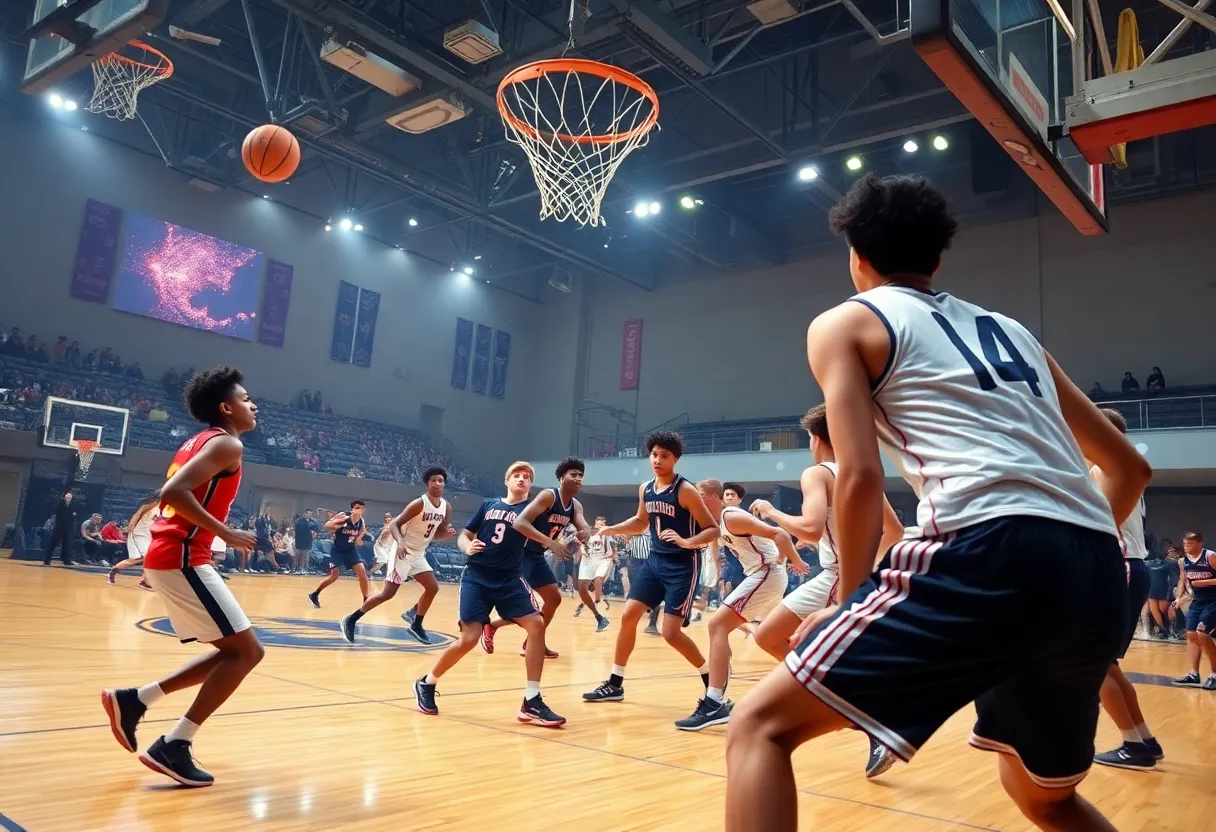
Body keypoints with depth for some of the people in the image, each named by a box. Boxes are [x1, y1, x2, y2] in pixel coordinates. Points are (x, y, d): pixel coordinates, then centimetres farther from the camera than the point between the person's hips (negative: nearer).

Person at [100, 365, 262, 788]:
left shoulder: (198, 441, 20)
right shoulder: (227, 443, -11)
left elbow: (171, 496, 22)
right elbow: (174, 492, -24)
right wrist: (225, 534, -20)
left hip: (168, 557, 10)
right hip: (182, 558, -10)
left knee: (235, 651, 14)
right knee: (246, 650, -6)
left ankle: (134, 700, 14)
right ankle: (173, 747, -6)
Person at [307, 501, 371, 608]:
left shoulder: (361, 521, -9)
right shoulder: (342, 516, -23)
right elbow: (326, 526, -15)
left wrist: (359, 538, -3)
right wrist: (335, 525, -35)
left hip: (351, 549, 4)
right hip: (337, 549, -4)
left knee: (362, 572, -9)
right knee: (334, 575, -6)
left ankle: (366, 600, 0)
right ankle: (314, 594, 17)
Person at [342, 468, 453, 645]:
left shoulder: (446, 507, 1)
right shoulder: (419, 504, -20)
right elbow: (394, 524, -18)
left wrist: (447, 533, -12)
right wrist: (400, 542, -36)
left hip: (418, 554, 7)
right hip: (404, 552, -7)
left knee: (432, 588, 4)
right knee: (388, 593, -8)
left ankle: (416, 625, 18)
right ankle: (351, 620, 4)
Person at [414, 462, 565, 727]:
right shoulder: (488, 504, 10)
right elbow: (463, 535, 12)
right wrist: (468, 547, -8)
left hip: (509, 580, 1)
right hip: (476, 577, -1)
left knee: (536, 625, -17)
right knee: (469, 638, -11)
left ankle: (531, 702, -8)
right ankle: (426, 684, 16)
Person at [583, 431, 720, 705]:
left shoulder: (686, 490, -16)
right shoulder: (645, 489, 5)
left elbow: (713, 530, -15)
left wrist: (687, 542, -32)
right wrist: (612, 529, 10)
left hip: (683, 566, -7)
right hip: (655, 561, 7)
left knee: (671, 633, -10)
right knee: (628, 616, 3)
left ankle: (712, 679, 13)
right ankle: (614, 685, 17)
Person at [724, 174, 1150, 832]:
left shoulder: (844, 322, 12)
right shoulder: (1009, 328, 30)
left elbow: (860, 477, -2)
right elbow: (1129, 467, 31)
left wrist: (850, 600, 8)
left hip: (990, 553, -7)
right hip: (1098, 576, 8)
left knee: (760, 727, 2)